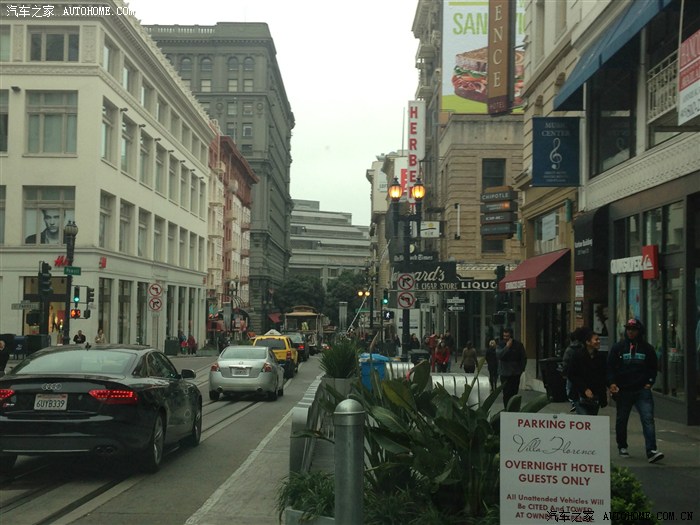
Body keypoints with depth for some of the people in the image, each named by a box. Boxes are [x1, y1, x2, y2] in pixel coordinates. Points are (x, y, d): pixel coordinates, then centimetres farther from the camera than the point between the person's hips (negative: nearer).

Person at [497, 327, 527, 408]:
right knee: (506, 394, -5)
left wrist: (521, 369, 5)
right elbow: (498, 354, -16)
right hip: (504, 374, 0)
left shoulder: (518, 345, 2)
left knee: (514, 393, 0)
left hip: (515, 374, 0)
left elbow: (524, 358, 11)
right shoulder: (501, 345, 2)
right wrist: (507, 346, -19)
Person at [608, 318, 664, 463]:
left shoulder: (647, 348, 7)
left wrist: (650, 382, 3)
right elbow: (610, 367, 2)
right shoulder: (618, 347, 4)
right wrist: (612, 383, -11)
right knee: (621, 420, 12)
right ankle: (622, 447, 30)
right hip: (623, 390, 1)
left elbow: (654, 367, 15)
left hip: (643, 390, 0)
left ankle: (651, 451, -18)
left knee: (648, 419, -14)